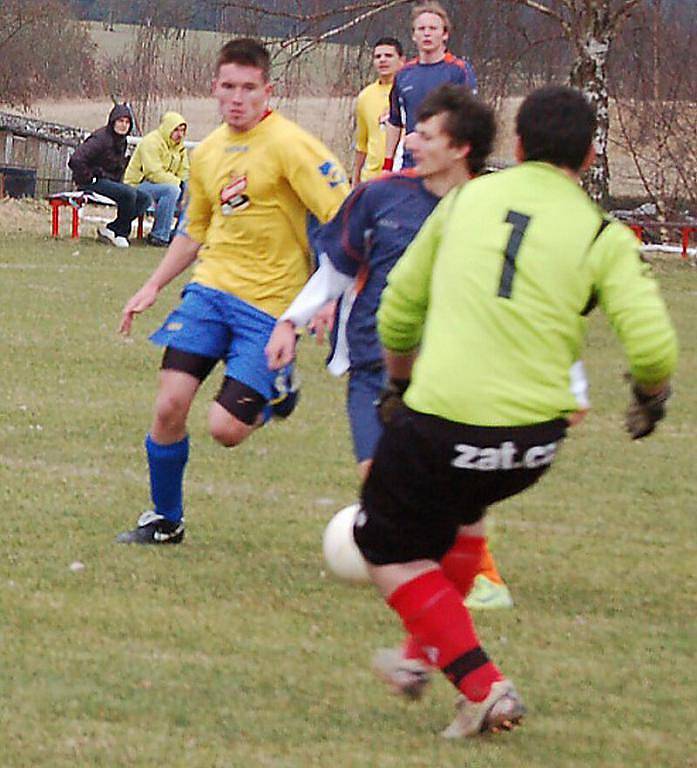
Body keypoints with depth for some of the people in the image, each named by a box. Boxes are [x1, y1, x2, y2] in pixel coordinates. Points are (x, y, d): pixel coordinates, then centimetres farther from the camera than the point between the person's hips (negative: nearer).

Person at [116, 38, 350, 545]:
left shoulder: (287, 145, -12)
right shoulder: (207, 154, 10)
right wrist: (152, 288, 20)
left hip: (270, 302, -5)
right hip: (211, 288, 5)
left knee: (226, 429, -13)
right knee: (170, 405, -8)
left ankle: (276, 391, 22)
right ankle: (164, 522, 12)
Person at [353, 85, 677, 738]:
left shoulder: (465, 200, 8)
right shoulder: (603, 236, 1)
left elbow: (397, 308, 16)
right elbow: (653, 346, -10)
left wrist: (400, 383, 35)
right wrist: (651, 394, 13)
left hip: (438, 418, -2)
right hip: (533, 439, 2)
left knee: (392, 552, 15)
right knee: (461, 509, 34)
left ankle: (481, 684, 1)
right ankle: (429, 655, 39)